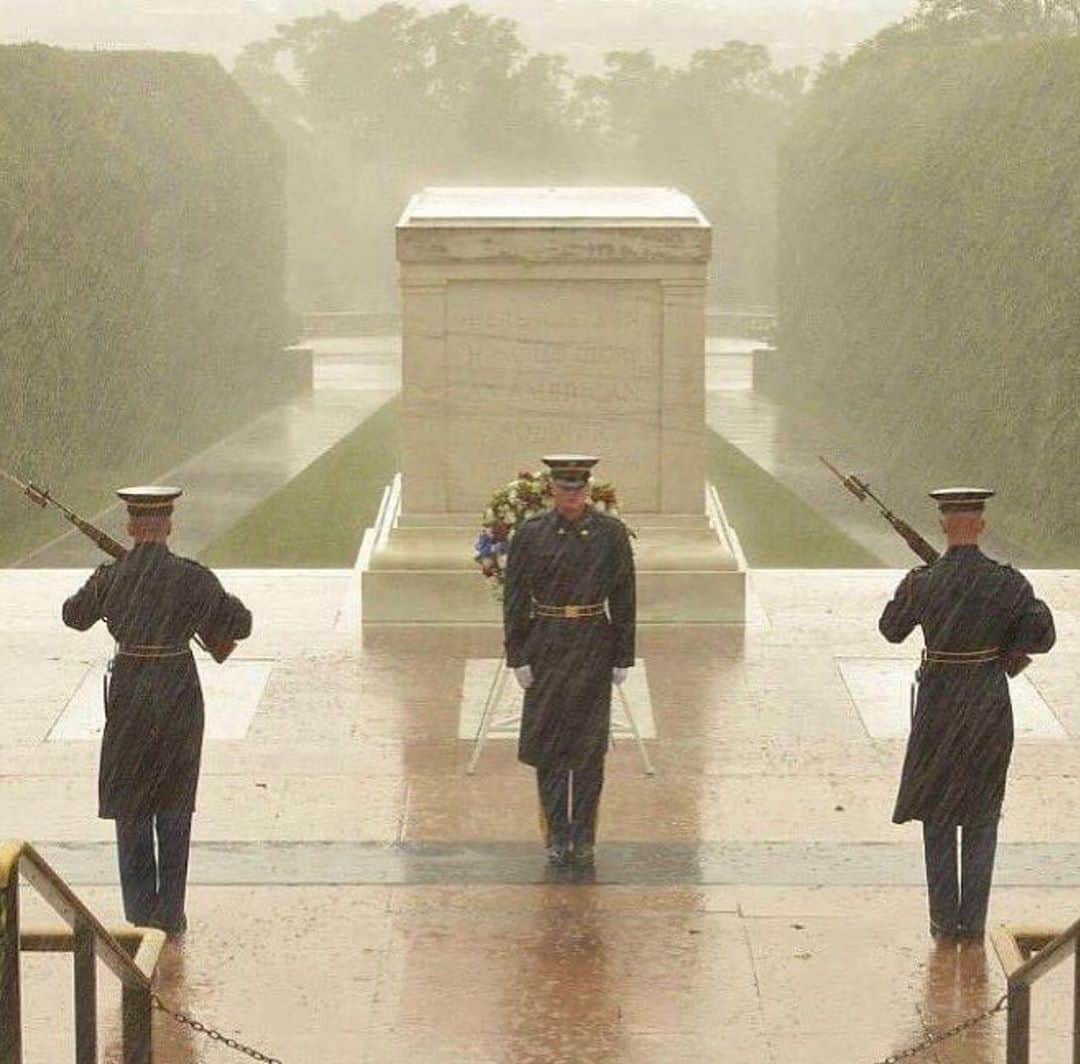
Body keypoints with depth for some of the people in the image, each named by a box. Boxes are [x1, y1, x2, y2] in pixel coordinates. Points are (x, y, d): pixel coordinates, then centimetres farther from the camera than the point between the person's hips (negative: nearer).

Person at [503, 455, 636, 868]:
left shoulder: (611, 533, 0)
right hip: (547, 646, 0)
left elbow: (623, 598, 3)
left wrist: (622, 658, 0)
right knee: (547, 744, 1)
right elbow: (515, 599, 2)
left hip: (594, 648, 0)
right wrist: (518, 656, -3)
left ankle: (584, 835, 10)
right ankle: (557, 837, 10)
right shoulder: (530, 535, 0)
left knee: (590, 745, 2)